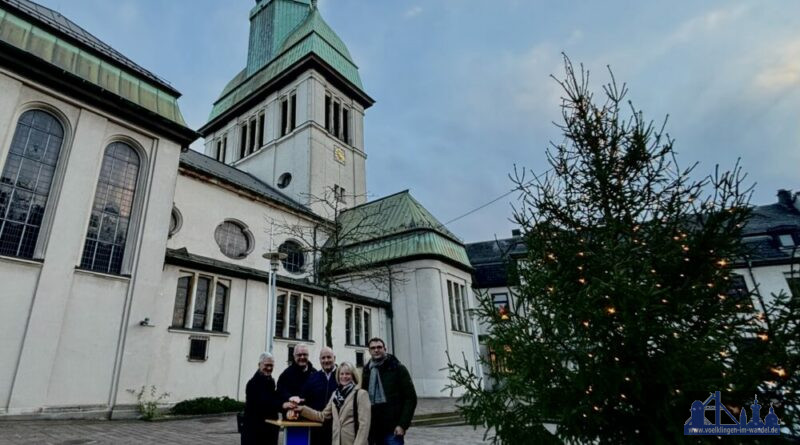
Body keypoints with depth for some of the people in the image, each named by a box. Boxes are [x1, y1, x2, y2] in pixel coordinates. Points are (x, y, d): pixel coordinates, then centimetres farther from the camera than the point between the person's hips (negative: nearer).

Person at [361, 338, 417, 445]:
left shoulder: (397, 368, -2)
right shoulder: (366, 371, 10)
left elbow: (410, 398, -6)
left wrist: (403, 425, -13)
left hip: (393, 428, -4)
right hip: (374, 429, 4)